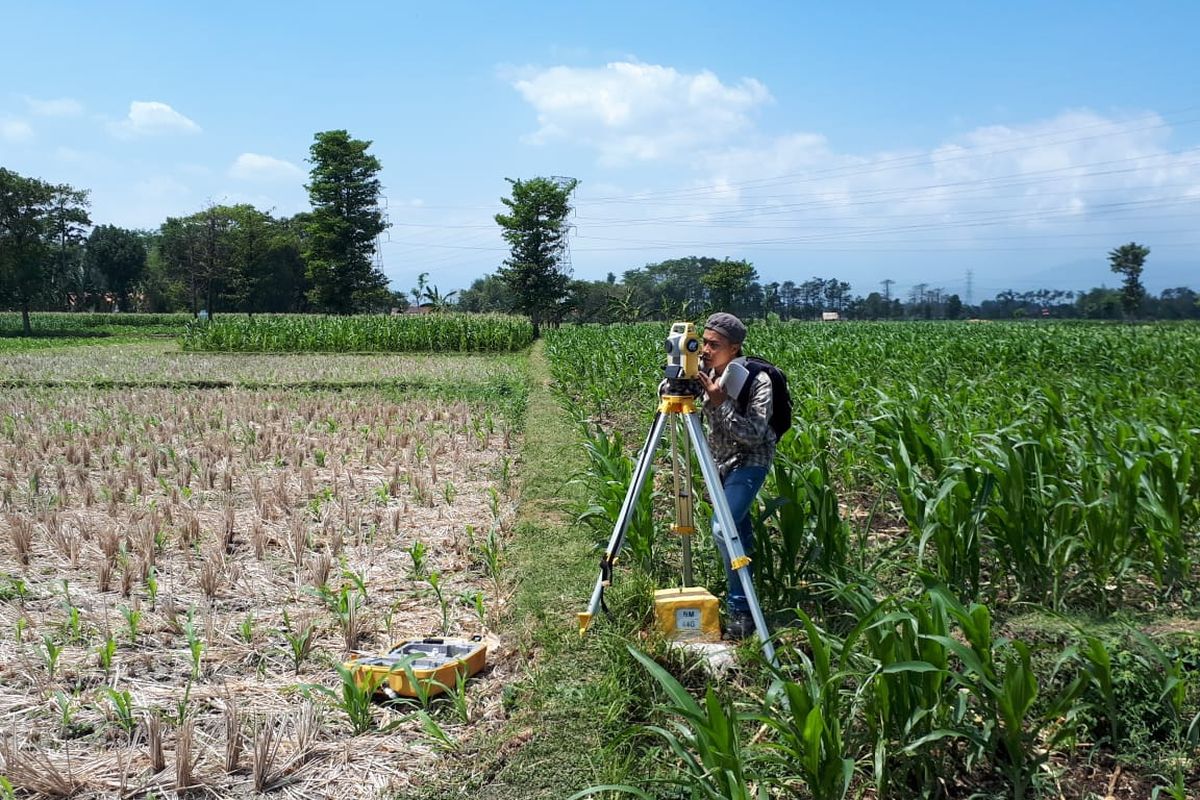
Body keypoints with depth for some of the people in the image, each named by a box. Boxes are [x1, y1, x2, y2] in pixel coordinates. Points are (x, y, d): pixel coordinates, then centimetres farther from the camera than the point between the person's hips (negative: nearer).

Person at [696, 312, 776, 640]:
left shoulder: (756, 379, -25)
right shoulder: (705, 372, -8)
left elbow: (755, 434, -30)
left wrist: (722, 401, -35)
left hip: (750, 459, -7)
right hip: (721, 459, 7)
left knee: (724, 527, -21)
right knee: (736, 527, 16)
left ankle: (742, 610, -14)